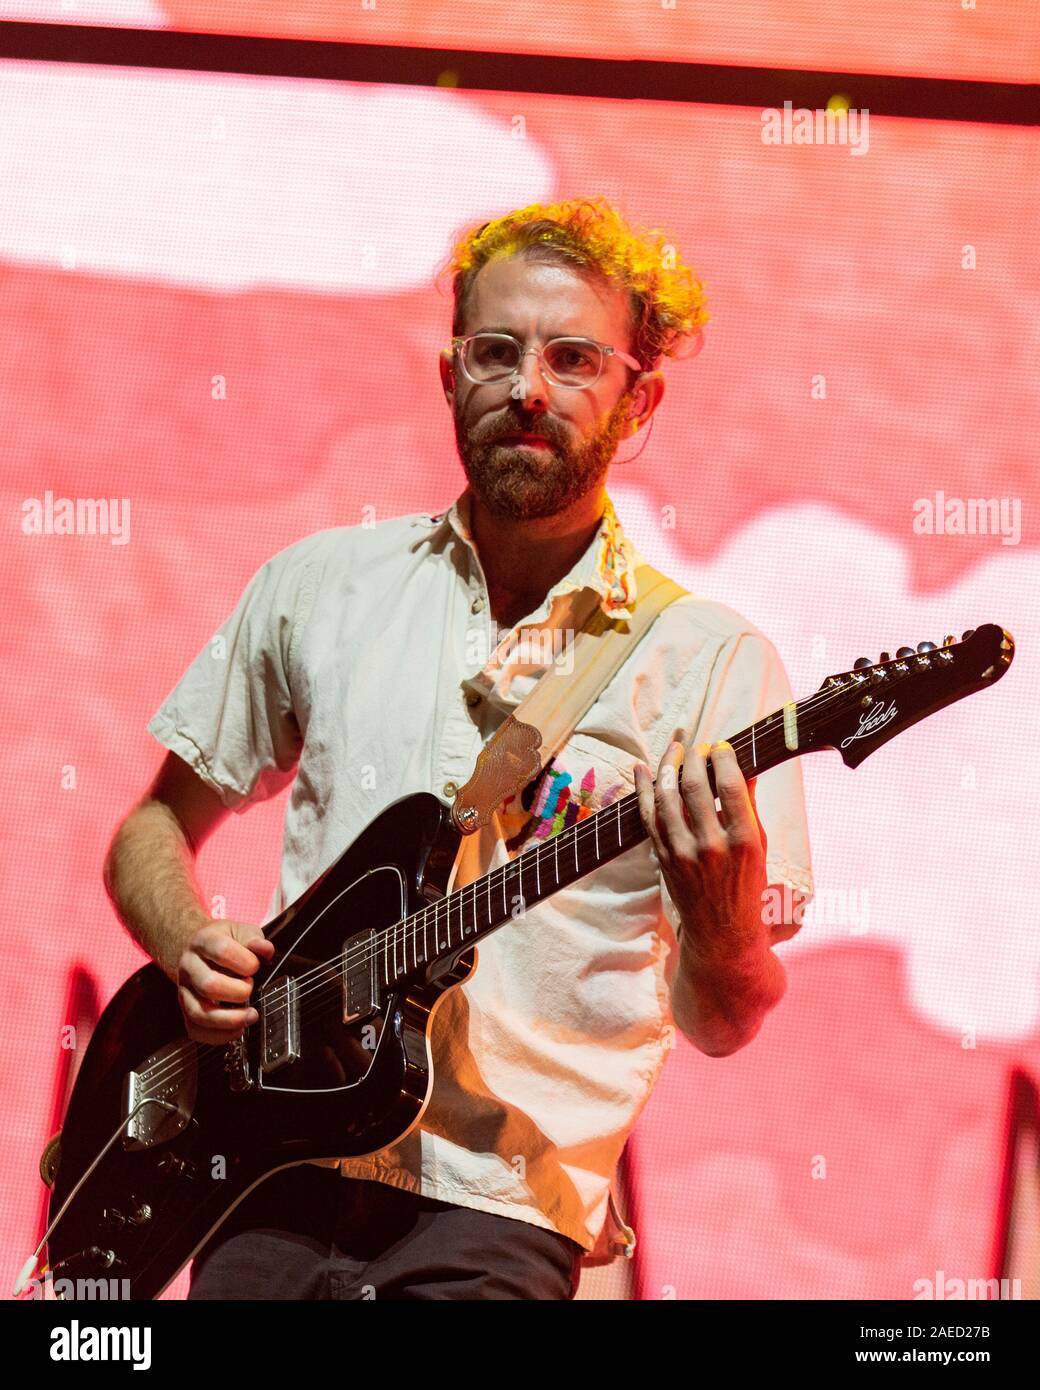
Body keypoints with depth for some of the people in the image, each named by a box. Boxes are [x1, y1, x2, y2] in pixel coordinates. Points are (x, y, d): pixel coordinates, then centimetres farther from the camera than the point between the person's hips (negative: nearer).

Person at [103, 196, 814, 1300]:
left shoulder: (711, 660, -1)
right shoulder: (319, 584, 8)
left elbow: (722, 1025, 0)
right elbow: (156, 826, 19)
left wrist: (723, 916, -22)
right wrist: (190, 948, -2)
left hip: (495, 1215, -2)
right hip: (272, 1180, 2)